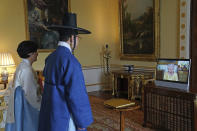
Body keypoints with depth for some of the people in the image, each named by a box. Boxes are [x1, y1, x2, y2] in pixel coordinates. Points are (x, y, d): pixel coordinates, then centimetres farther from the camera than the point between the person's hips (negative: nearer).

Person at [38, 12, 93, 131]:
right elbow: (77, 95, -22)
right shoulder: (70, 60, -22)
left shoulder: (51, 58, 5)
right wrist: (82, 121, -13)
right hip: (64, 116, -8)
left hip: (51, 112, 9)